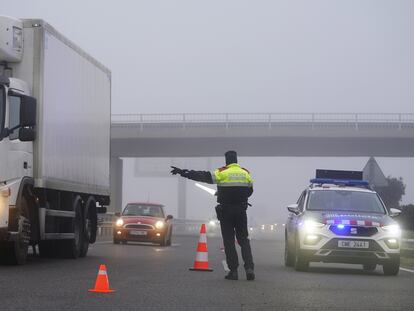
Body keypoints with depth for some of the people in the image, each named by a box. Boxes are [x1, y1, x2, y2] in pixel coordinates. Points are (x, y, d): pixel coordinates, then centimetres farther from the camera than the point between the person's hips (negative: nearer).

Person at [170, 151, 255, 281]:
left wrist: (183, 173, -12)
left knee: (229, 241, 4)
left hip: (226, 211, -3)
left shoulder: (223, 172, -8)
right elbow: (250, 191, 13)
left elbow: (204, 176, -13)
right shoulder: (246, 173, 5)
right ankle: (249, 267, -7)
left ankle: (233, 270, 1)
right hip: (241, 211, 3)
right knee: (244, 240, 9)